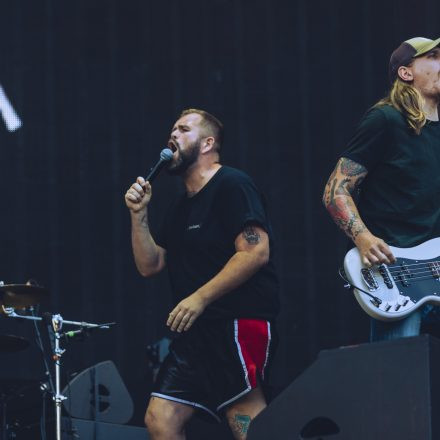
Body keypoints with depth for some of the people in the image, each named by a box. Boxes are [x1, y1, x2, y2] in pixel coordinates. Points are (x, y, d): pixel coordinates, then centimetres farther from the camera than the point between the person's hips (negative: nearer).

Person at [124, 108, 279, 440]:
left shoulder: (231, 185, -5)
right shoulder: (181, 207, 22)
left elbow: (256, 252, -17)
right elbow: (150, 265, 21)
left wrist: (200, 298, -18)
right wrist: (138, 214, 7)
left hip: (239, 323, -9)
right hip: (197, 331, 9)